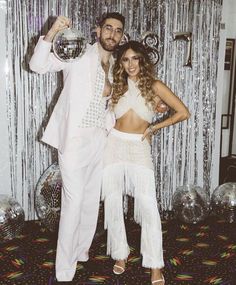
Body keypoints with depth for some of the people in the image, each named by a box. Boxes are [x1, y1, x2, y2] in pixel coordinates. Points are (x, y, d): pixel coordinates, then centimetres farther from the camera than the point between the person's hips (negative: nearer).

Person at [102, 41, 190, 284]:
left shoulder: (155, 86, 1)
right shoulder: (117, 87, 11)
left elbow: (183, 113, 0)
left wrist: (154, 127, 2)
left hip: (139, 148, -3)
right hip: (114, 145, 3)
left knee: (148, 205, -10)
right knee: (112, 203, 4)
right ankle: (120, 254, 22)